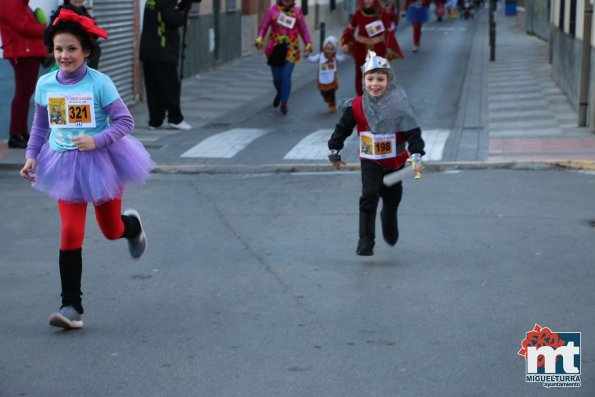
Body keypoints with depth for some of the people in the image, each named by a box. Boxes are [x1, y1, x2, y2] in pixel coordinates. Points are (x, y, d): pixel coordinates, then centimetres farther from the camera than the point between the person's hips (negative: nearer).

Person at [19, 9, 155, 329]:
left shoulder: (99, 83, -14)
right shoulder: (45, 84, -3)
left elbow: (125, 121, -12)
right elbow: (40, 126, 12)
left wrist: (97, 140, -25)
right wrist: (31, 156, 1)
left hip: (100, 162, -2)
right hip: (65, 166, 2)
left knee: (111, 230, 12)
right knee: (71, 234, -7)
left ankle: (133, 225, 52)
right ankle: (72, 307, -3)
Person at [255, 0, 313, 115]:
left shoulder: (297, 11, 3)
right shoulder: (273, 9, -1)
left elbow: (303, 29, 6)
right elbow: (264, 26, -3)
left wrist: (308, 45, -2)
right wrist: (260, 39, -19)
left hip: (291, 49, -1)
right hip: (275, 48, 1)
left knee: (286, 76, -10)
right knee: (277, 77, 9)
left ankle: (284, 103, -1)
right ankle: (280, 93, 41)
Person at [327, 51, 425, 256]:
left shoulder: (399, 104, -16)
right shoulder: (356, 107, -13)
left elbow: (413, 131, -16)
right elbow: (342, 129, 1)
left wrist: (416, 156, -26)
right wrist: (334, 152, 7)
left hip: (395, 161, 1)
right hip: (370, 161, -1)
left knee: (392, 198, 18)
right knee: (369, 197, -16)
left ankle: (389, 227, 49)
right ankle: (365, 242, -10)